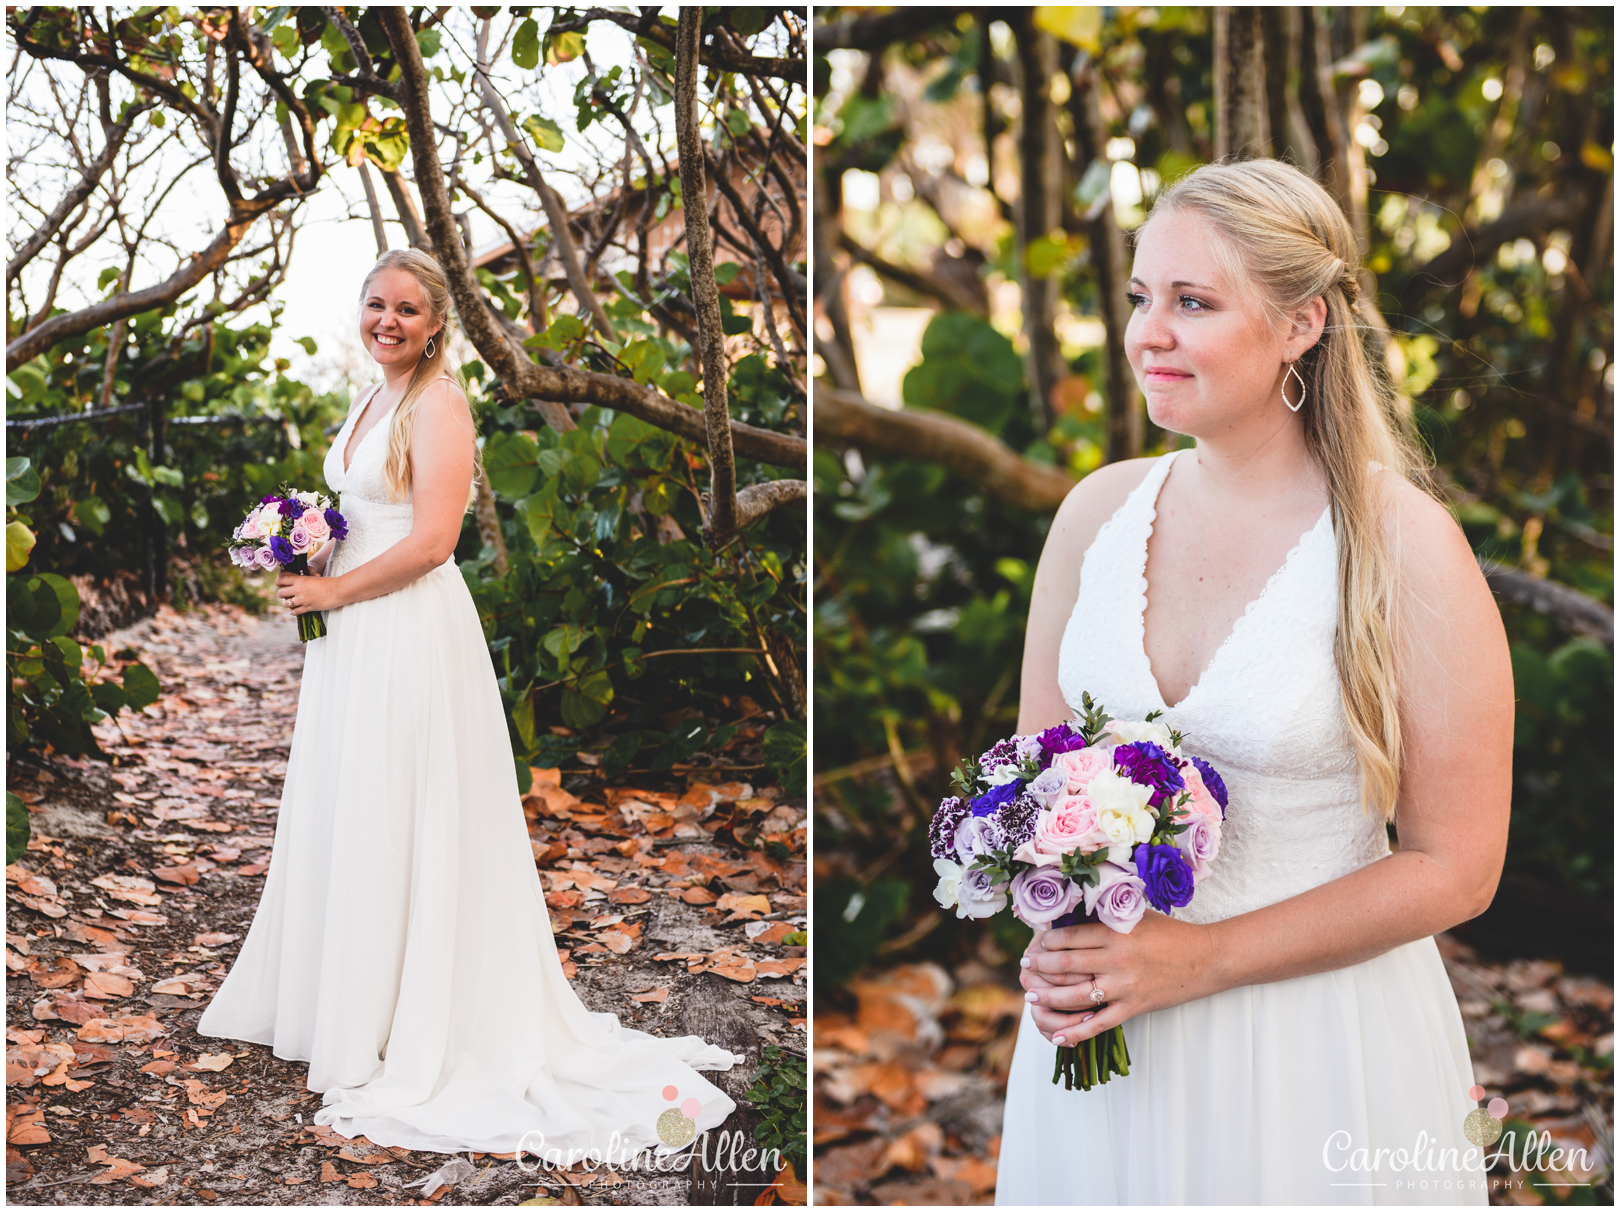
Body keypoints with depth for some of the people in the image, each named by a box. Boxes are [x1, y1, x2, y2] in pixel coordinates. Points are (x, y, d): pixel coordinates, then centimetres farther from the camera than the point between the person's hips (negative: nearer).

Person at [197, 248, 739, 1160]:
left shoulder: (438, 403, -13)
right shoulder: (374, 402, 15)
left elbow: (430, 541, -21)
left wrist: (333, 590, -12)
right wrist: (309, 562, 9)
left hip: (412, 634, -9)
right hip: (353, 638, 9)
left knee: (396, 828, -1)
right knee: (341, 820, 15)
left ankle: (409, 1032, 11)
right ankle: (332, 1000, 30)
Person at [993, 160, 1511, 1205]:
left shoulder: (1403, 545, -14)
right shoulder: (1100, 510, -1)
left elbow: (1455, 867, -12)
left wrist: (1200, 959, -17)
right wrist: (1056, 941, -10)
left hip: (1316, 1038, -4)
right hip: (1099, 1023, 4)